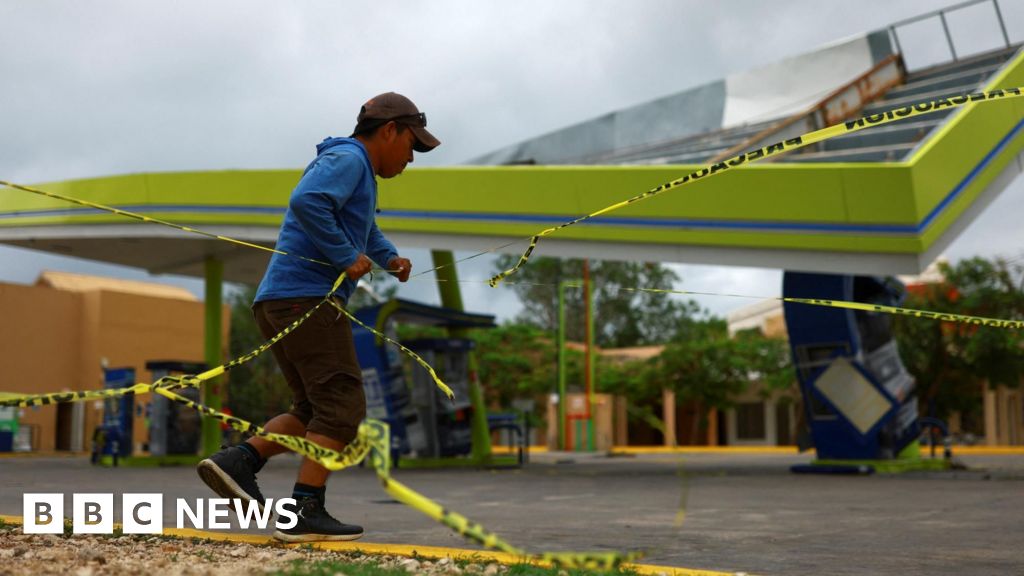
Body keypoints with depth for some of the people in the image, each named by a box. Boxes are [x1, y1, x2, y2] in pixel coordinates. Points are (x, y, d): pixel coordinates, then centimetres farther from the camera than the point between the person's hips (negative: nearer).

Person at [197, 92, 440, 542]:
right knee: (342, 407, -9)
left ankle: (237, 461, -1)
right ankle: (305, 513, -14)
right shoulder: (347, 159, -6)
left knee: (315, 412, 12)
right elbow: (307, 201, -26)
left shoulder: (357, 170, 25)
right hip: (308, 299, -10)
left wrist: (389, 257, 23)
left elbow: (366, 228, 43)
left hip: (280, 303, 10)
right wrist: (346, 257, -17)